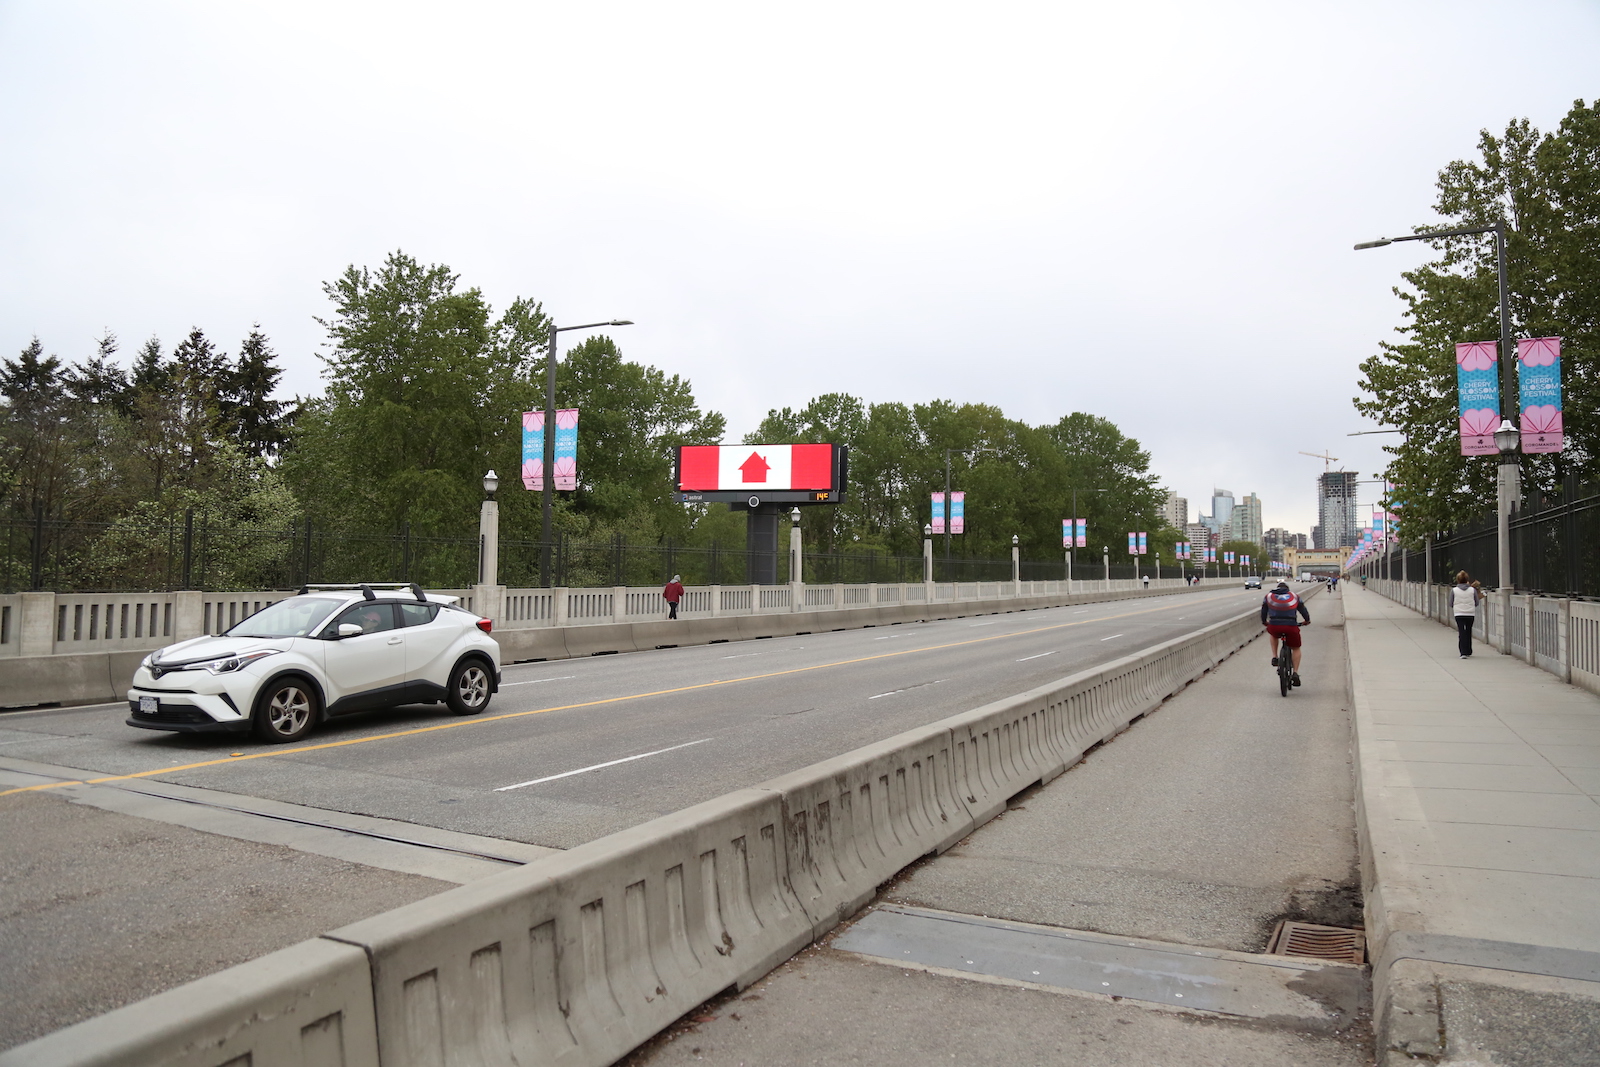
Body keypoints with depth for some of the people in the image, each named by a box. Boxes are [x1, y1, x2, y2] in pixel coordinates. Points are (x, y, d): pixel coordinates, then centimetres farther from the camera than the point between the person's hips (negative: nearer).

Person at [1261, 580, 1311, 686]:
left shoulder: (1268, 596, 18)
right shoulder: (1294, 596, 19)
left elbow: (1263, 612, 24)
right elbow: (1303, 609, 25)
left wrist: (1264, 622, 43)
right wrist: (1307, 620, 44)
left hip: (1274, 626, 1)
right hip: (1291, 626, 0)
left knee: (1274, 635, 38)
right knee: (1296, 649, 21)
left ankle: (1274, 657, 23)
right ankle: (1296, 673, 10)